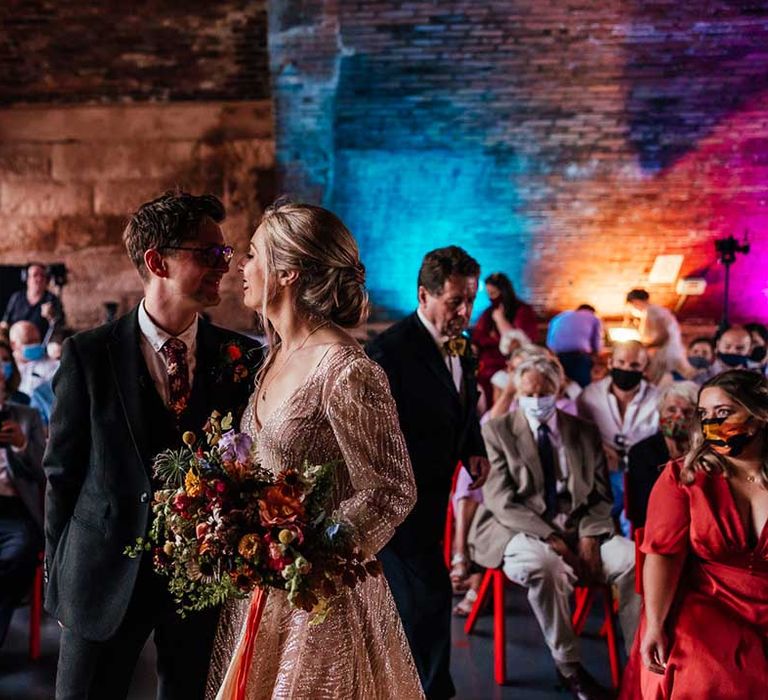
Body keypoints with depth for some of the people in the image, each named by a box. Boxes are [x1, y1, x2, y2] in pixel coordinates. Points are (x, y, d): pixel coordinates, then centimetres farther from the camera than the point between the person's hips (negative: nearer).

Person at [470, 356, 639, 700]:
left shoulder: (585, 432, 13)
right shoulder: (498, 431, 3)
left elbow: (600, 496, 11)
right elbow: (501, 499, -7)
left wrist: (589, 537, -10)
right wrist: (550, 538, -18)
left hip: (579, 529, 4)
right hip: (519, 531, -3)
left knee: (635, 558, -24)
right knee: (545, 566, -37)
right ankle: (568, 665, -18)